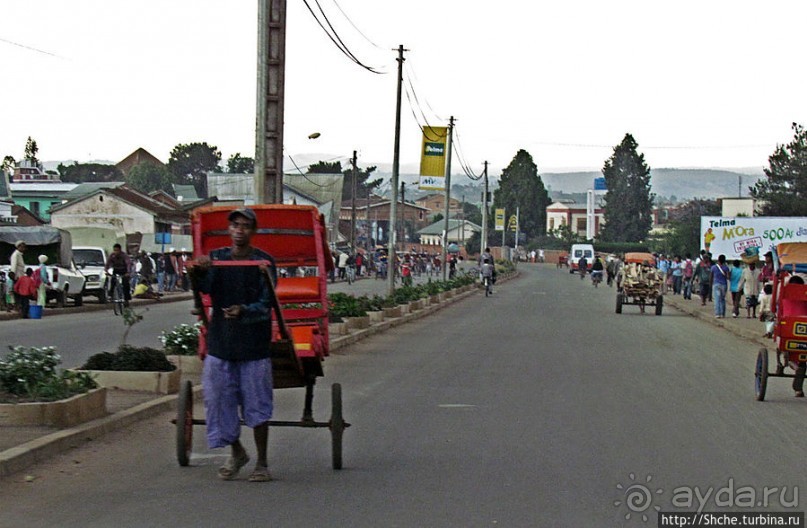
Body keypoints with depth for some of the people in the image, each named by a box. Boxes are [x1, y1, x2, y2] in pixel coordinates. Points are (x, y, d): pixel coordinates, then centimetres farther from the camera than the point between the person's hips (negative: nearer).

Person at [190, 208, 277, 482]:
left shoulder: (264, 262, -2)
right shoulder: (216, 258, 6)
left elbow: (265, 305, -7)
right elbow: (206, 288, -10)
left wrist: (243, 311, -27)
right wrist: (199, 271, -31)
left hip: (254, 345, -3)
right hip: (220, 341, 3)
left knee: (256, 405, 1)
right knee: (219, 400, 7)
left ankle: (262, 463, 12)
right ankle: (236, 453, 28)